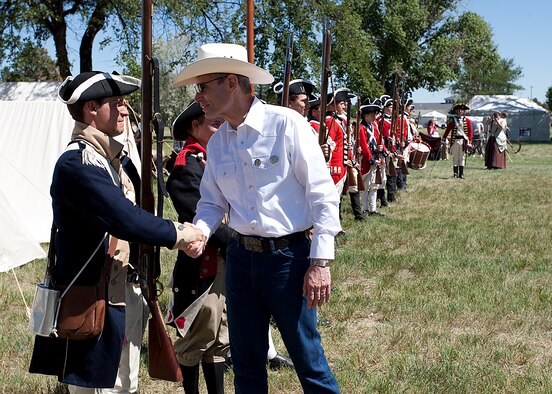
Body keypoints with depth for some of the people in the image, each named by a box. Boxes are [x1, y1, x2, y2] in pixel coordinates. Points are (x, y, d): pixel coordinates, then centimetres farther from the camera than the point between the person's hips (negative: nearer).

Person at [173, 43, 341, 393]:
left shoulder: (286, 124, -12)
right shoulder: (216, 143, 7)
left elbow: (322, 194, -11)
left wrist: (321, 262, -14)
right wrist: (200, 232, -8)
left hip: (288, 256, -6)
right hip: (240, 256, 6)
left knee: (308, 358, 2)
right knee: (246, 361, 14)